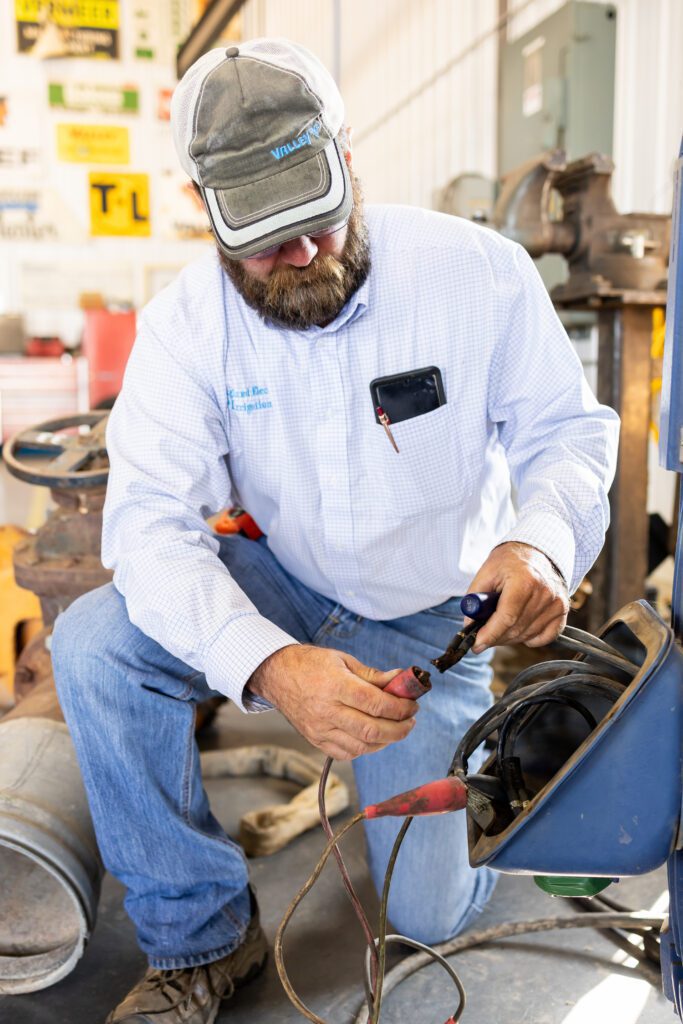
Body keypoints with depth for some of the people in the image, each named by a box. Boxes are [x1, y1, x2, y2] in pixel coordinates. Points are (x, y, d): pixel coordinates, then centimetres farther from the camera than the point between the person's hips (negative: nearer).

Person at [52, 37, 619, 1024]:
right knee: (93, 644, -27)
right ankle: (202, 939, -5)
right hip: (284, 594, 2)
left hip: (433, 618, -1)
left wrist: (542, 541, -34)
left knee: (432, 913, 2)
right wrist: (272, 667, -45)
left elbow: (569, 428, -9)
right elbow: (151, 520, -26)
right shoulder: (186, 322, -17)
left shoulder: (480, 273, -20)